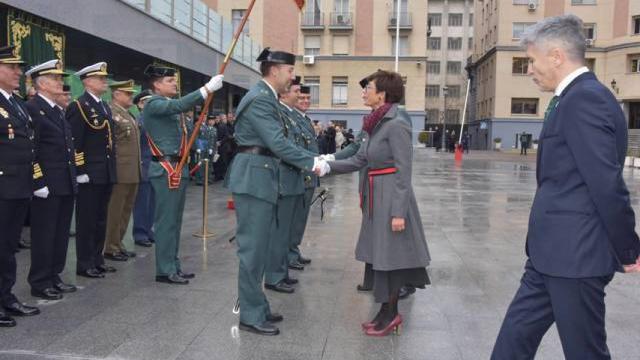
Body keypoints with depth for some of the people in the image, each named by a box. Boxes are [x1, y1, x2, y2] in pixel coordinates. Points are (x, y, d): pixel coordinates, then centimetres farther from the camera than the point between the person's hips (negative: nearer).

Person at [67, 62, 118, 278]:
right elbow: (74, 142, -15)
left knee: (101, 220, 14)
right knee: (87, 221, 1)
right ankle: (84, 265, 9)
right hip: (89, 174, -8)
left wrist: (112, 169, 16)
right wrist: (80, 171, -18)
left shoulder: (105, 107, 16)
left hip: (106, 173, 8)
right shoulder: (78, 106, -9)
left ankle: (97, 259, 23)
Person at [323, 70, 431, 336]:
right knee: (383, 256, 14)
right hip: (377, 196, 9)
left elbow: (403, 172, -18)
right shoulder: (378, 124, 12)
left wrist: (398, 212, -21)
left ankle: (389, 315, 18)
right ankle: (389, 313, 27)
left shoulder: (396, 124, -16)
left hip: (391, 197, -9)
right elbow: (358, 160, 11)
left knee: (389, 256, 3)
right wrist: (327, 166, 1)